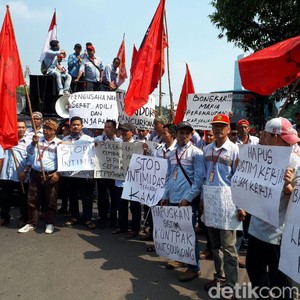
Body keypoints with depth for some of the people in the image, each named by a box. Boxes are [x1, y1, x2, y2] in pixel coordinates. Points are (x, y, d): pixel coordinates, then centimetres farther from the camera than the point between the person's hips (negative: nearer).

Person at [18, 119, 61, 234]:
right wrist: (33, 143, -9)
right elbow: (30, 152, 9)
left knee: (51, 201, 2)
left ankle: (50, 224, 14)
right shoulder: (38, 140, 11)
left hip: (50, 175, -4)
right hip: (35, 174, 4)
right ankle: (31, 223, 18)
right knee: (32, 200, 7)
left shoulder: (59, 143, 0)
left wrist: (57, 173, -14)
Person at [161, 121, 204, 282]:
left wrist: (188, 198, -16)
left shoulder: (196, 153, -7)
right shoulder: (172, 153, 12)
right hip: (172, 198, 6)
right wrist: (165, 196, 12)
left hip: (186, 199, -6)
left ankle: (193, 268, 13)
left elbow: (199, 178, -11)